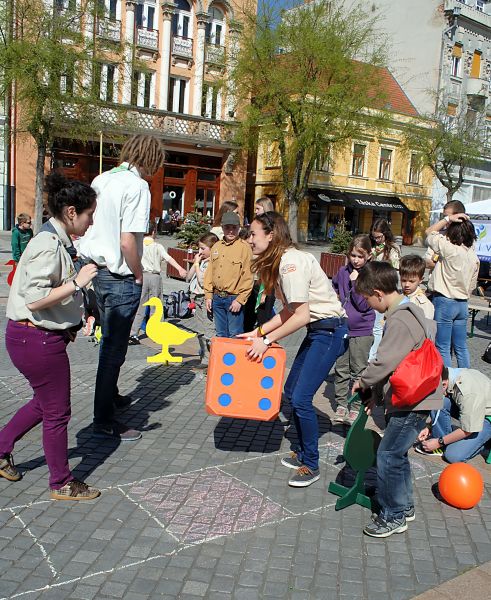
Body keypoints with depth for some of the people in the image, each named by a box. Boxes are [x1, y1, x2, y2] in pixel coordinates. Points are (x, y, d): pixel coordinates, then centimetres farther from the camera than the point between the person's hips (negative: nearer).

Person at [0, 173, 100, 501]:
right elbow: (35, 300, -28)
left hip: (41, 336, 10)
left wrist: (68, 326, 15)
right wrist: (77, 282, -24)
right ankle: (62, 483, 23)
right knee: (57, 412, 5)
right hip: (37, 340, -10)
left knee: (44, 402, 24)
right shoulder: (49, 244, -22)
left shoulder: (57, 241, 9)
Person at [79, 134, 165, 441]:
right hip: (120, 278, -8)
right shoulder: (137, 186, -16)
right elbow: (128, 242, -24)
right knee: (114, 349, 2)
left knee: (109, 341, 24)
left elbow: (87, 224, 11)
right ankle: (104, 421, 13)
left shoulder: (102, 180, 8)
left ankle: (111, 395, 43)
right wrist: (139, 275, -9)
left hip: (96, 269, 8)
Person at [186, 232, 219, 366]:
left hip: (206, 299, -9)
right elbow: (188, 278, 12)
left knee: (209, 332, -7)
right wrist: (195, 264, 2)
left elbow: (203, 281, -21)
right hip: (197, 299, 9)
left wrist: (197, 265, -11)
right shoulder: (201, 262, 11)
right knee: (201, 332, 16)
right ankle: (204, 357, 25)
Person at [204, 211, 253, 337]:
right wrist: (208, 295, 9)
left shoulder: (244, 247, -8)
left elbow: (248, 276, -11)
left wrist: (240, 299, -14)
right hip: (217, 298, 6)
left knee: (234, 337, -1)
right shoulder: (216, 247, 10)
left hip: (234, 299, -6)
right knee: (221, 335, 15)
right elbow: (210, 272, 14)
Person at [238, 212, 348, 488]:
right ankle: (302, 452, 29)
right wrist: (258, 331, 7)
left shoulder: (291, 262, -21)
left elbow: (300, 316, -22)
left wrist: (266, 340, -14)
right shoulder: (281, 262, 9)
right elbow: (289, 311, 10)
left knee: (301, 398, -9)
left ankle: (311, 465, 8)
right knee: (291, 390, 14)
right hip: (316, 330, 10)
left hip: (330, 331, -10)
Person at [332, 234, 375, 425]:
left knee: (359, 370, 7)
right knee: (341, 368, 11)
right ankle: (341, 404, 22)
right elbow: (333, 287, 26)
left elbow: (364, 305, -17)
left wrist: (355, 282, -21)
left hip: (361, 331, -4)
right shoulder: (343, 272, 3)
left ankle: (356, 407, 17)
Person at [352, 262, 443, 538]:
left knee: (388, 455, -2)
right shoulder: (408, 311, 10)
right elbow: (393, 361, 14)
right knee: (397, 453, 20)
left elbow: (384, 362, -22)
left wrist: (363, 382, -3)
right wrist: (376, 393, 14)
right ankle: (405, 506, 35)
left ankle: (394, 517, 13)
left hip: (414, 402, -10)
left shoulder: (399, 321, -24)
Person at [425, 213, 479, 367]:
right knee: (461, 347, 15)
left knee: (443, 348, 1)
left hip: (444, 302, -7)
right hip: (462, 304, 7)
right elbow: (472, 285, 11)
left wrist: (448, 219, -2)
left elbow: (430, 232, -5)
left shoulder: (450, 249, -17)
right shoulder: (474, 256, 3)